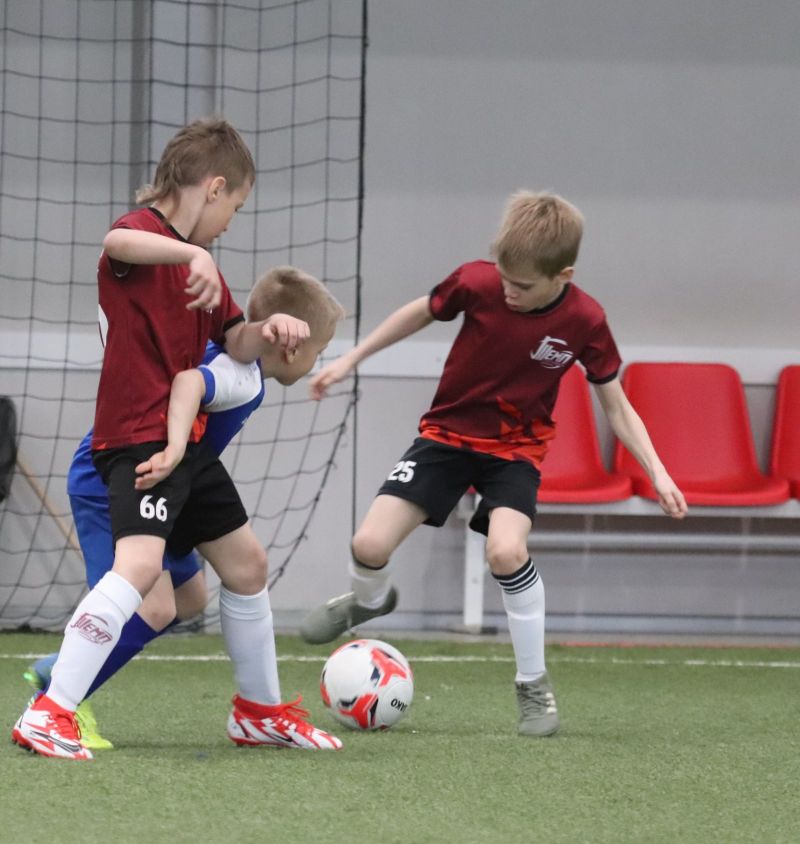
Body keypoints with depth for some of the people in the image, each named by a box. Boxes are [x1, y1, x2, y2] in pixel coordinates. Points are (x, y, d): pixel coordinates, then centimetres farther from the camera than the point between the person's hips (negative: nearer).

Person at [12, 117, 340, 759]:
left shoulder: (195, 257, 18)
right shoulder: (147, 232, -11)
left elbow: (237, 344, 23)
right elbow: (117, 243, -38)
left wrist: (270, 328, 1)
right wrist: (193, 252, -53)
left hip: (187, 440, 10)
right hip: (138, 436, -10)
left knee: (247, 563, 19)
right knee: (140, 564, -27)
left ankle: (261, 710, 36)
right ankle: (50, 715, -29)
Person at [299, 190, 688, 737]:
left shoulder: (584, 322, -18)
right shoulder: (476, 283, -19)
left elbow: (616, 406, -5)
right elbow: (422, 312, 3)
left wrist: (657, 472, -14)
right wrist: (351, 359, 8)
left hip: (517, 448, -1)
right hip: (449, 431, 1)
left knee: (506, 549, -29)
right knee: (370, 545, -13)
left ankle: (535, 685, -7)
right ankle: (369, 602, 28)